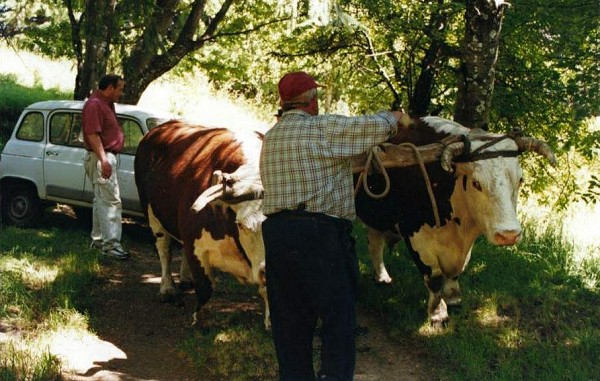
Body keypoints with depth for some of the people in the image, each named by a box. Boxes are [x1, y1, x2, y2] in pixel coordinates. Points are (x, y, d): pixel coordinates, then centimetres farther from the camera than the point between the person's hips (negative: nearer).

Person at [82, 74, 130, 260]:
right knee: (111, 200, -14)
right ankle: (111, 243, -16)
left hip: (108, 157, 11)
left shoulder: (106, 104, 17)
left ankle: (98, 239, 25)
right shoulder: (94, 105, -16)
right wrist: (103, 160, -28)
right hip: (101, 158, -11)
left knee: (102, 200, 17)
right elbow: (93, 134, -23)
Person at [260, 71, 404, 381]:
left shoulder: (270, 138, 15)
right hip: (320, 230, -7)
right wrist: (392, 117, 15)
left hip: (275, 231, 7)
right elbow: (378, 127, -8)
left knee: (289, 320, 11)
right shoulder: (322, 128, -7)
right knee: (338, 315, 1)